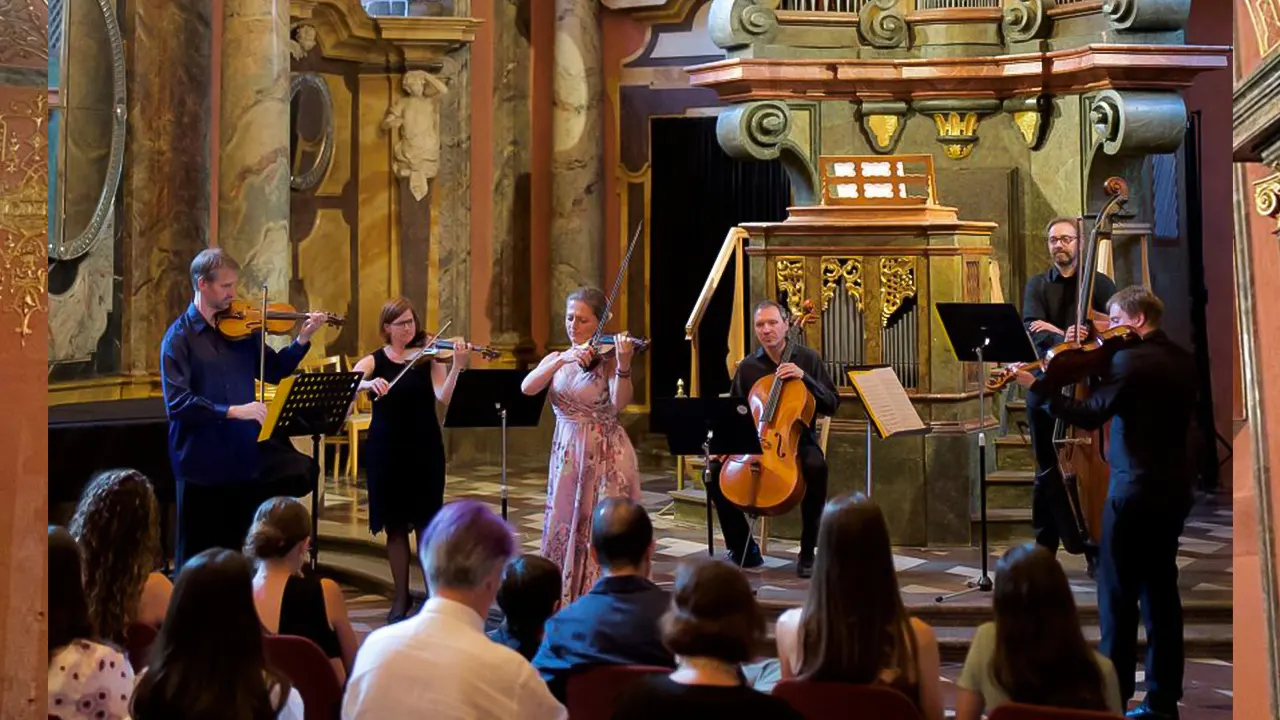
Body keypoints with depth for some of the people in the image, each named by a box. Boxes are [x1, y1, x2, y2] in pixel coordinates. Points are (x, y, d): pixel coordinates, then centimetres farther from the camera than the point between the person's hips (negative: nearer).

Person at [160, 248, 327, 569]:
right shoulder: (180, 337, -10)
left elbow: (274, 372, 12)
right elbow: (177, 403, -20)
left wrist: (302, 340, -3)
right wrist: (232, 411, -27)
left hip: (245, 458, 4)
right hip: (202, 464, -4)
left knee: (239, 553, 12)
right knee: (198, 558, 5)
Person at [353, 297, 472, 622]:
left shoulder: (428, 356, -1)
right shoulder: (374, 360, 2)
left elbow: (444, 397, -15)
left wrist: (457, 365, -29)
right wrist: (370, 383, -37)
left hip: (424, 448, -1)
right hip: (386, 449, 1)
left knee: (426, 522, 1)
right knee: (395, 524, 6)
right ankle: (401, 597, 17)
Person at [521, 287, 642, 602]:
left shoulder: (608, 358, -5)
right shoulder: (556, 359, 9)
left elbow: (619, 404, -22)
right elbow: (527, 388, -11)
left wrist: (623, 365, -39)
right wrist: (563, 359, -22)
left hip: (606, 458, -5)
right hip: (567, 456, 5)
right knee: (564, 532, 7)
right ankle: (565, 605, 19)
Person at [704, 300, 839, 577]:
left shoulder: (807, 359, 2)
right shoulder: (747, 367, 6)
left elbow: (831, 404, -2)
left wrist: (804, 377, -16)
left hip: (797, 441, -2)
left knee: (816, 466, -37)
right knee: (715, 470, -23)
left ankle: (807, 552, -22)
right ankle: (743, 550, -6)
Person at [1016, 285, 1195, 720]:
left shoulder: (1130, 360, -16)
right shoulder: (1181, 361, 10)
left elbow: (1090, 416, -19)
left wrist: (1036, 388, -14)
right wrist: (1104, 362, 9)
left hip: (1134, 490, -8)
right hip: (1173, 489, 8)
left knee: (1118, 595, -1)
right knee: (1160, 591, 12)